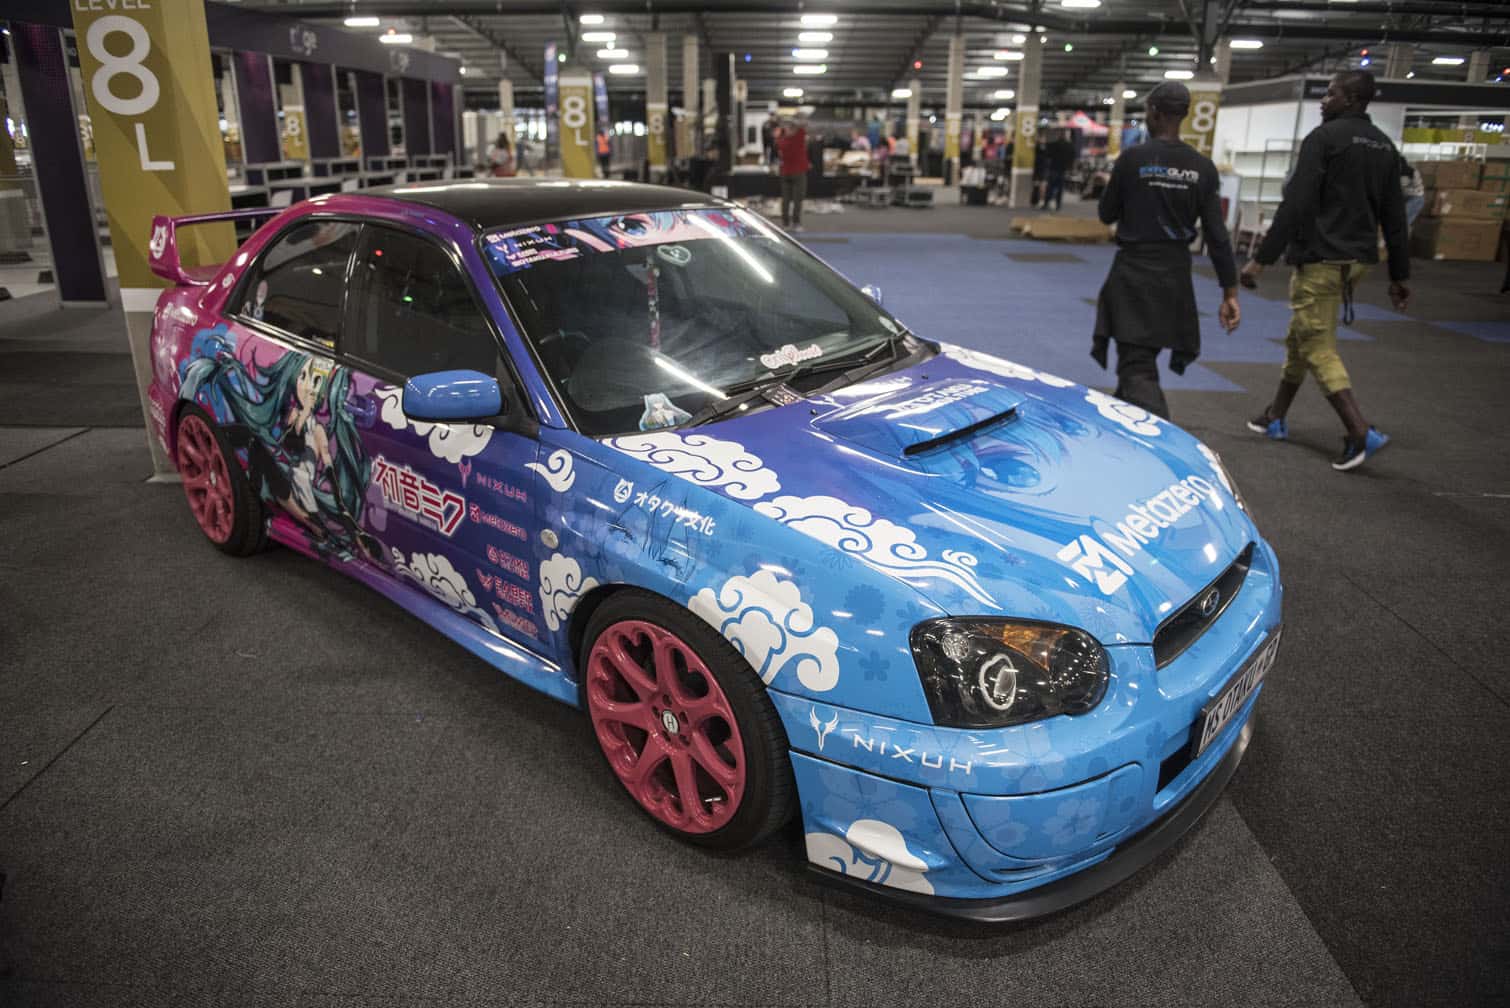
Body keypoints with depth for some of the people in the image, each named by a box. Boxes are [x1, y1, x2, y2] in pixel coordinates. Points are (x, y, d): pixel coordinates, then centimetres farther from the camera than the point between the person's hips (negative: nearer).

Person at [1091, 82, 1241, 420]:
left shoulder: (1132, 158, -9)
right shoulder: (1202, 167, 0)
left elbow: (1107, 215, 2)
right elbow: (1217, 235, -2)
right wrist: (1230, 293, 2)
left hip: (1133, 272, -4)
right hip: (1175, 276, 5)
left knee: (1136, 369, -7)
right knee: (1142, 359, 22)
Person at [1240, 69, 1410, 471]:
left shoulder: (1324, 137, -9)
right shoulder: (1385, 147, 14)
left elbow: (1296, 204, -18)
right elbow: (1394, 216, 14)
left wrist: (1261, 258, -17)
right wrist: (1399, 275, 18)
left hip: (1320, 258, -8)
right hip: (1358, 259, 8)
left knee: (1318, 348, -7)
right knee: (1301, 337, 20)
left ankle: (1360, 433, -17)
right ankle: (1275, 416, 31)